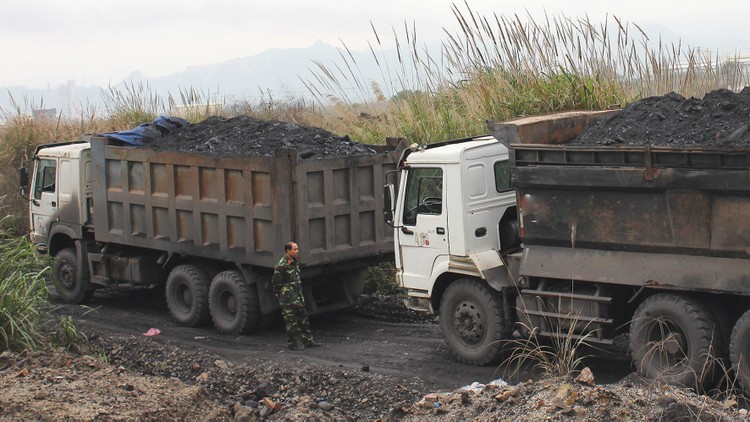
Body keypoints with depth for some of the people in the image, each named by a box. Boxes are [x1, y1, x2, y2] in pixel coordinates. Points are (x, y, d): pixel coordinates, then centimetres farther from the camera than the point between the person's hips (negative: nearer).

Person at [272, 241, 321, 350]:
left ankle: (307, 340, 21)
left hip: (298, 297, 9)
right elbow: (276, 283, -15)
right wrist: (280, 296, -12)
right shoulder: (281, 265, -17)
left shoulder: (295, 262, 12)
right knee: (291, 321, -1)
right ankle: (293, 343, 8)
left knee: (303, 318, 13)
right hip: (288, 299, -9)